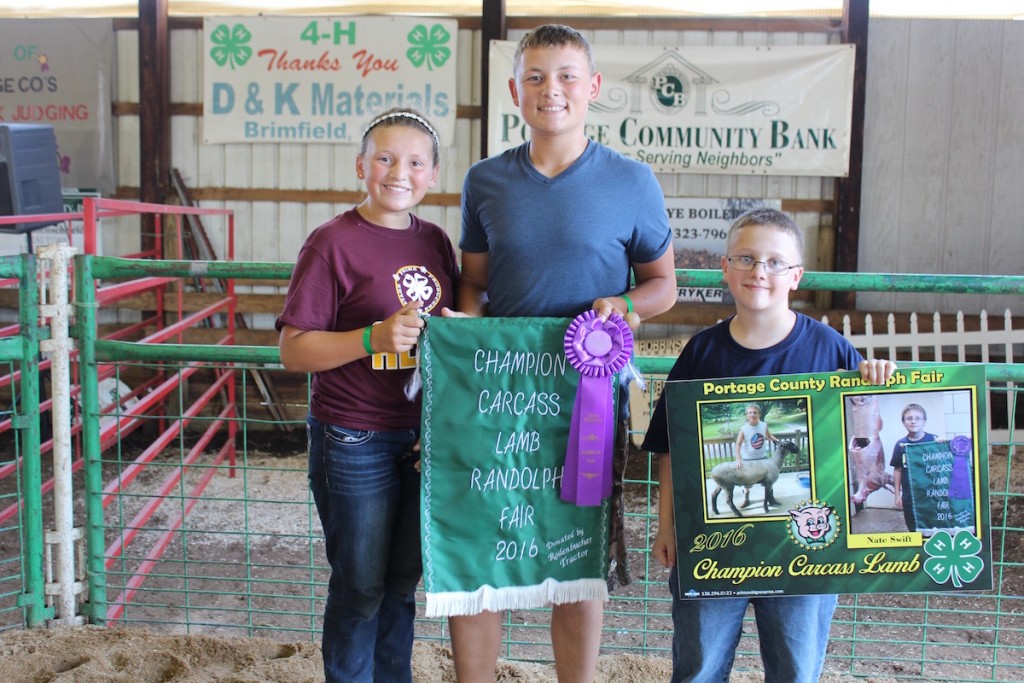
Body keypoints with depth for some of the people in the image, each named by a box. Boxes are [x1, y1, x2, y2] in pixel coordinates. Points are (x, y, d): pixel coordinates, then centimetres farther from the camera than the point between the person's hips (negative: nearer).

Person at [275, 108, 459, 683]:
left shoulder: (435, 241, 6)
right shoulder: (333, 242, -11)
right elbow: (294, 351, -14)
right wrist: (374, 339, -26)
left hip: (424, 435, 5)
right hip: (355, 440, -5)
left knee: (403, 581, 18)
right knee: (360, 586, 8)